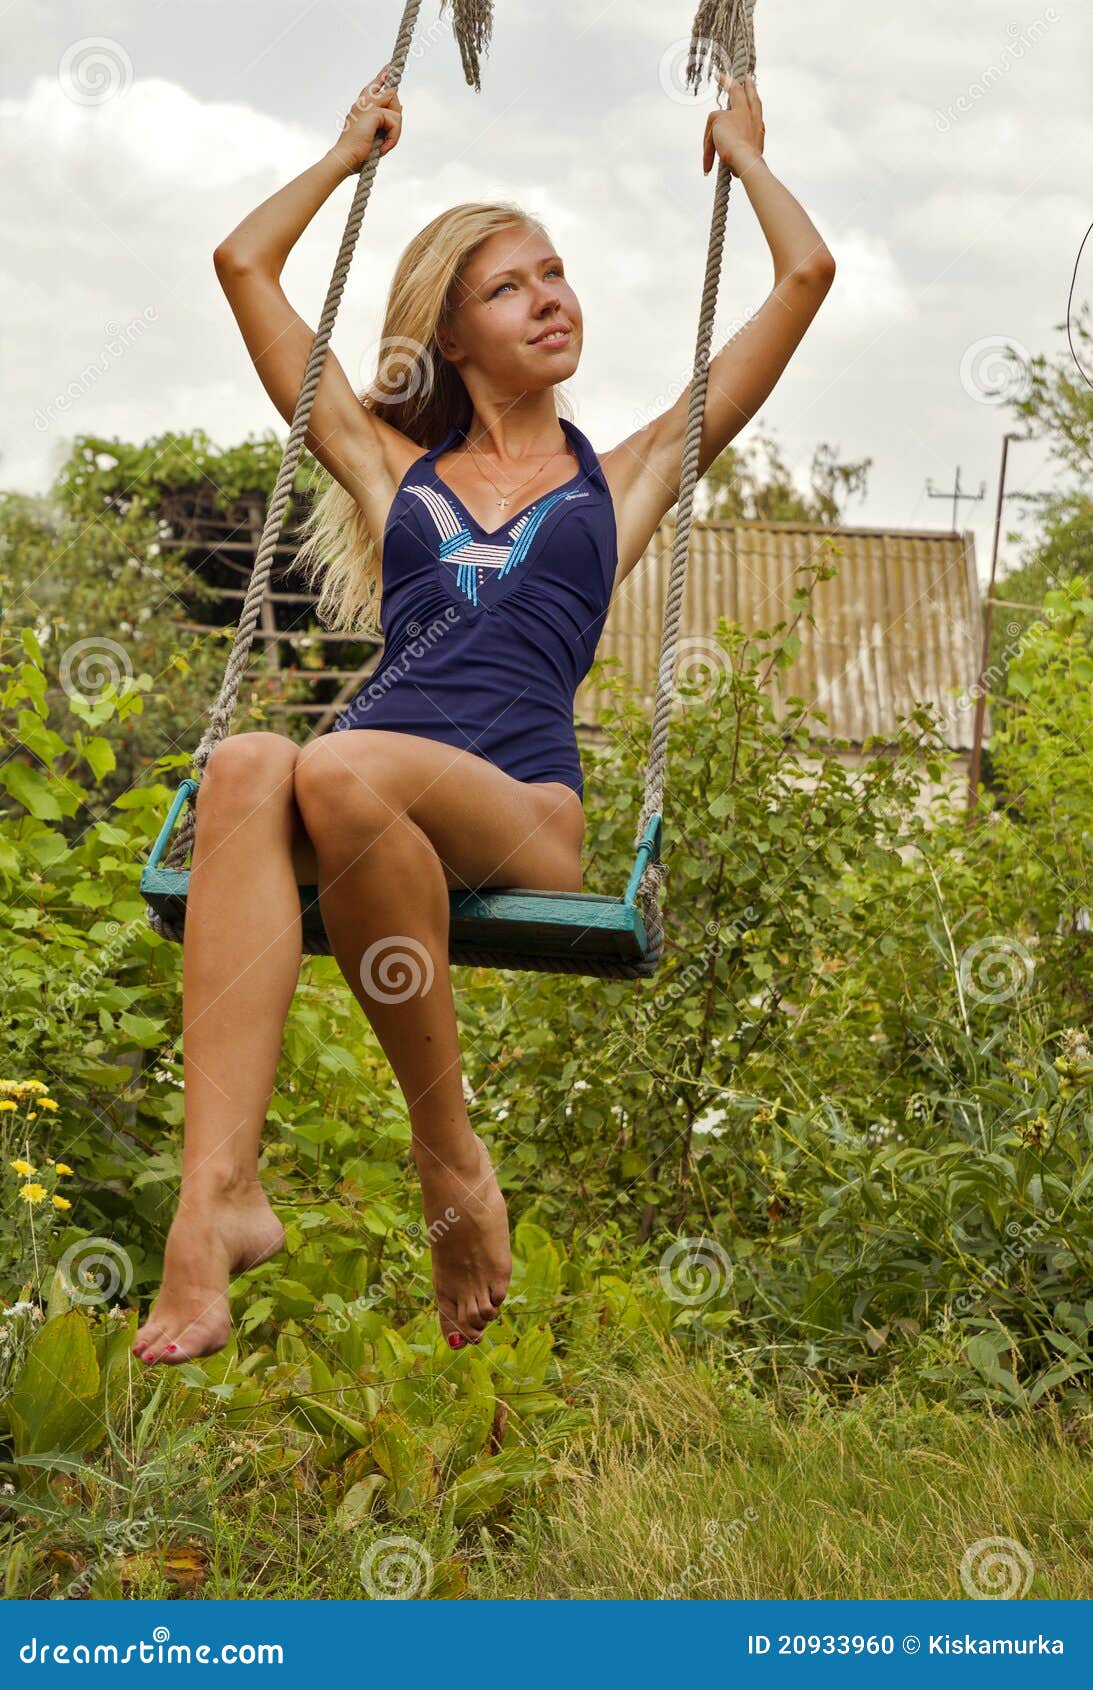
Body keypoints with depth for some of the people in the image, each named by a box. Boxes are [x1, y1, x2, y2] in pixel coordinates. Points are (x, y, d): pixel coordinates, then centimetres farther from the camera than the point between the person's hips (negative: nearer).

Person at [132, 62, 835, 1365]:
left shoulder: (626, 475, 23)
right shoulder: (392, 466, 27)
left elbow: (806, 273, 25)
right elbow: (244, 264, 33)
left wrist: (740, 153, 40)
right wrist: (349, 153, 43)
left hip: (522, 812, -2)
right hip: (371, 789, 2)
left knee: (342, 773, -36)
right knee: (246, 768, -35)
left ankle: (449, 1150, -21)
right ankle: (219, 1194, -45)